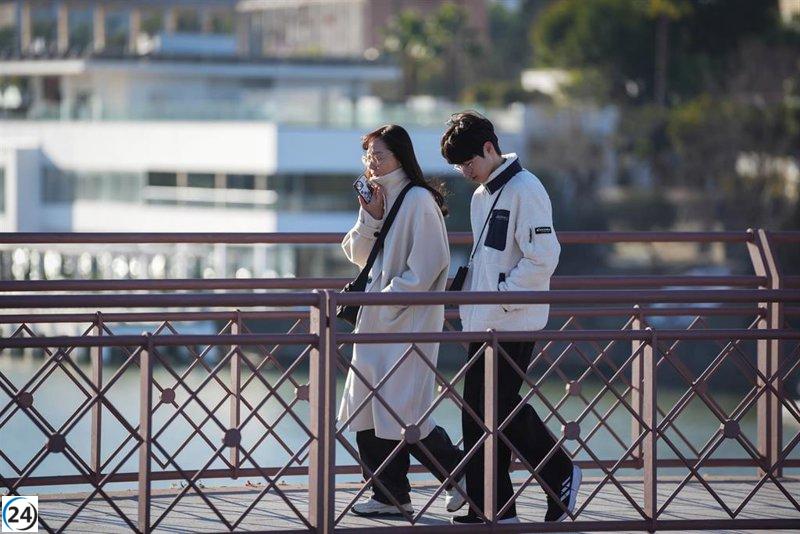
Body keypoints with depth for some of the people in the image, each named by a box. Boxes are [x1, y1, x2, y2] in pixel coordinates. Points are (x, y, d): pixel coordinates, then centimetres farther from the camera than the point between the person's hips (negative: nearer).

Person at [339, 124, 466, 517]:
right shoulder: (379, 197, 14)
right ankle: (388, 496, 12)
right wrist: (370, 218, -5)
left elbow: (428, 264, -17)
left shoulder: (418, 201, -13)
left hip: (409, 321, -9)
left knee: (400, 413, -8)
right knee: (366, 409, 6)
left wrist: (387, 299, -16)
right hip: (376, 321, 9)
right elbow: (356, 253, 11)